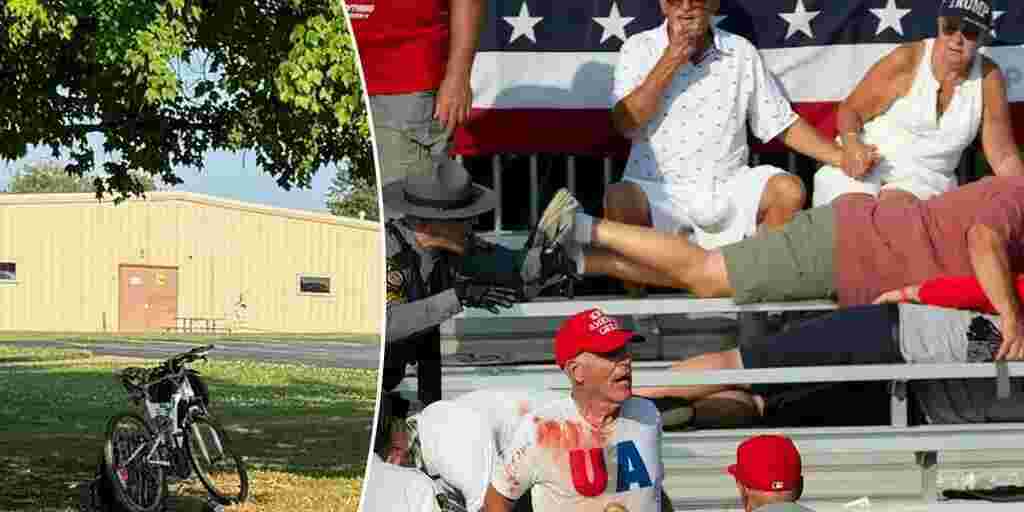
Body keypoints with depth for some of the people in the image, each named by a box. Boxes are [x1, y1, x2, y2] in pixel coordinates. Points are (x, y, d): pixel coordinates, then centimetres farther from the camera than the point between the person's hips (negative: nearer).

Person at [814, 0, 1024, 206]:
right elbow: (850, 110, -4)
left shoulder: (988, 79, -3)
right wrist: (851, 145, -25)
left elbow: (1004, 157, 2)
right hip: (863, 164, -1)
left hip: (924, 176, 1)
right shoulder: (906, 61, -11)